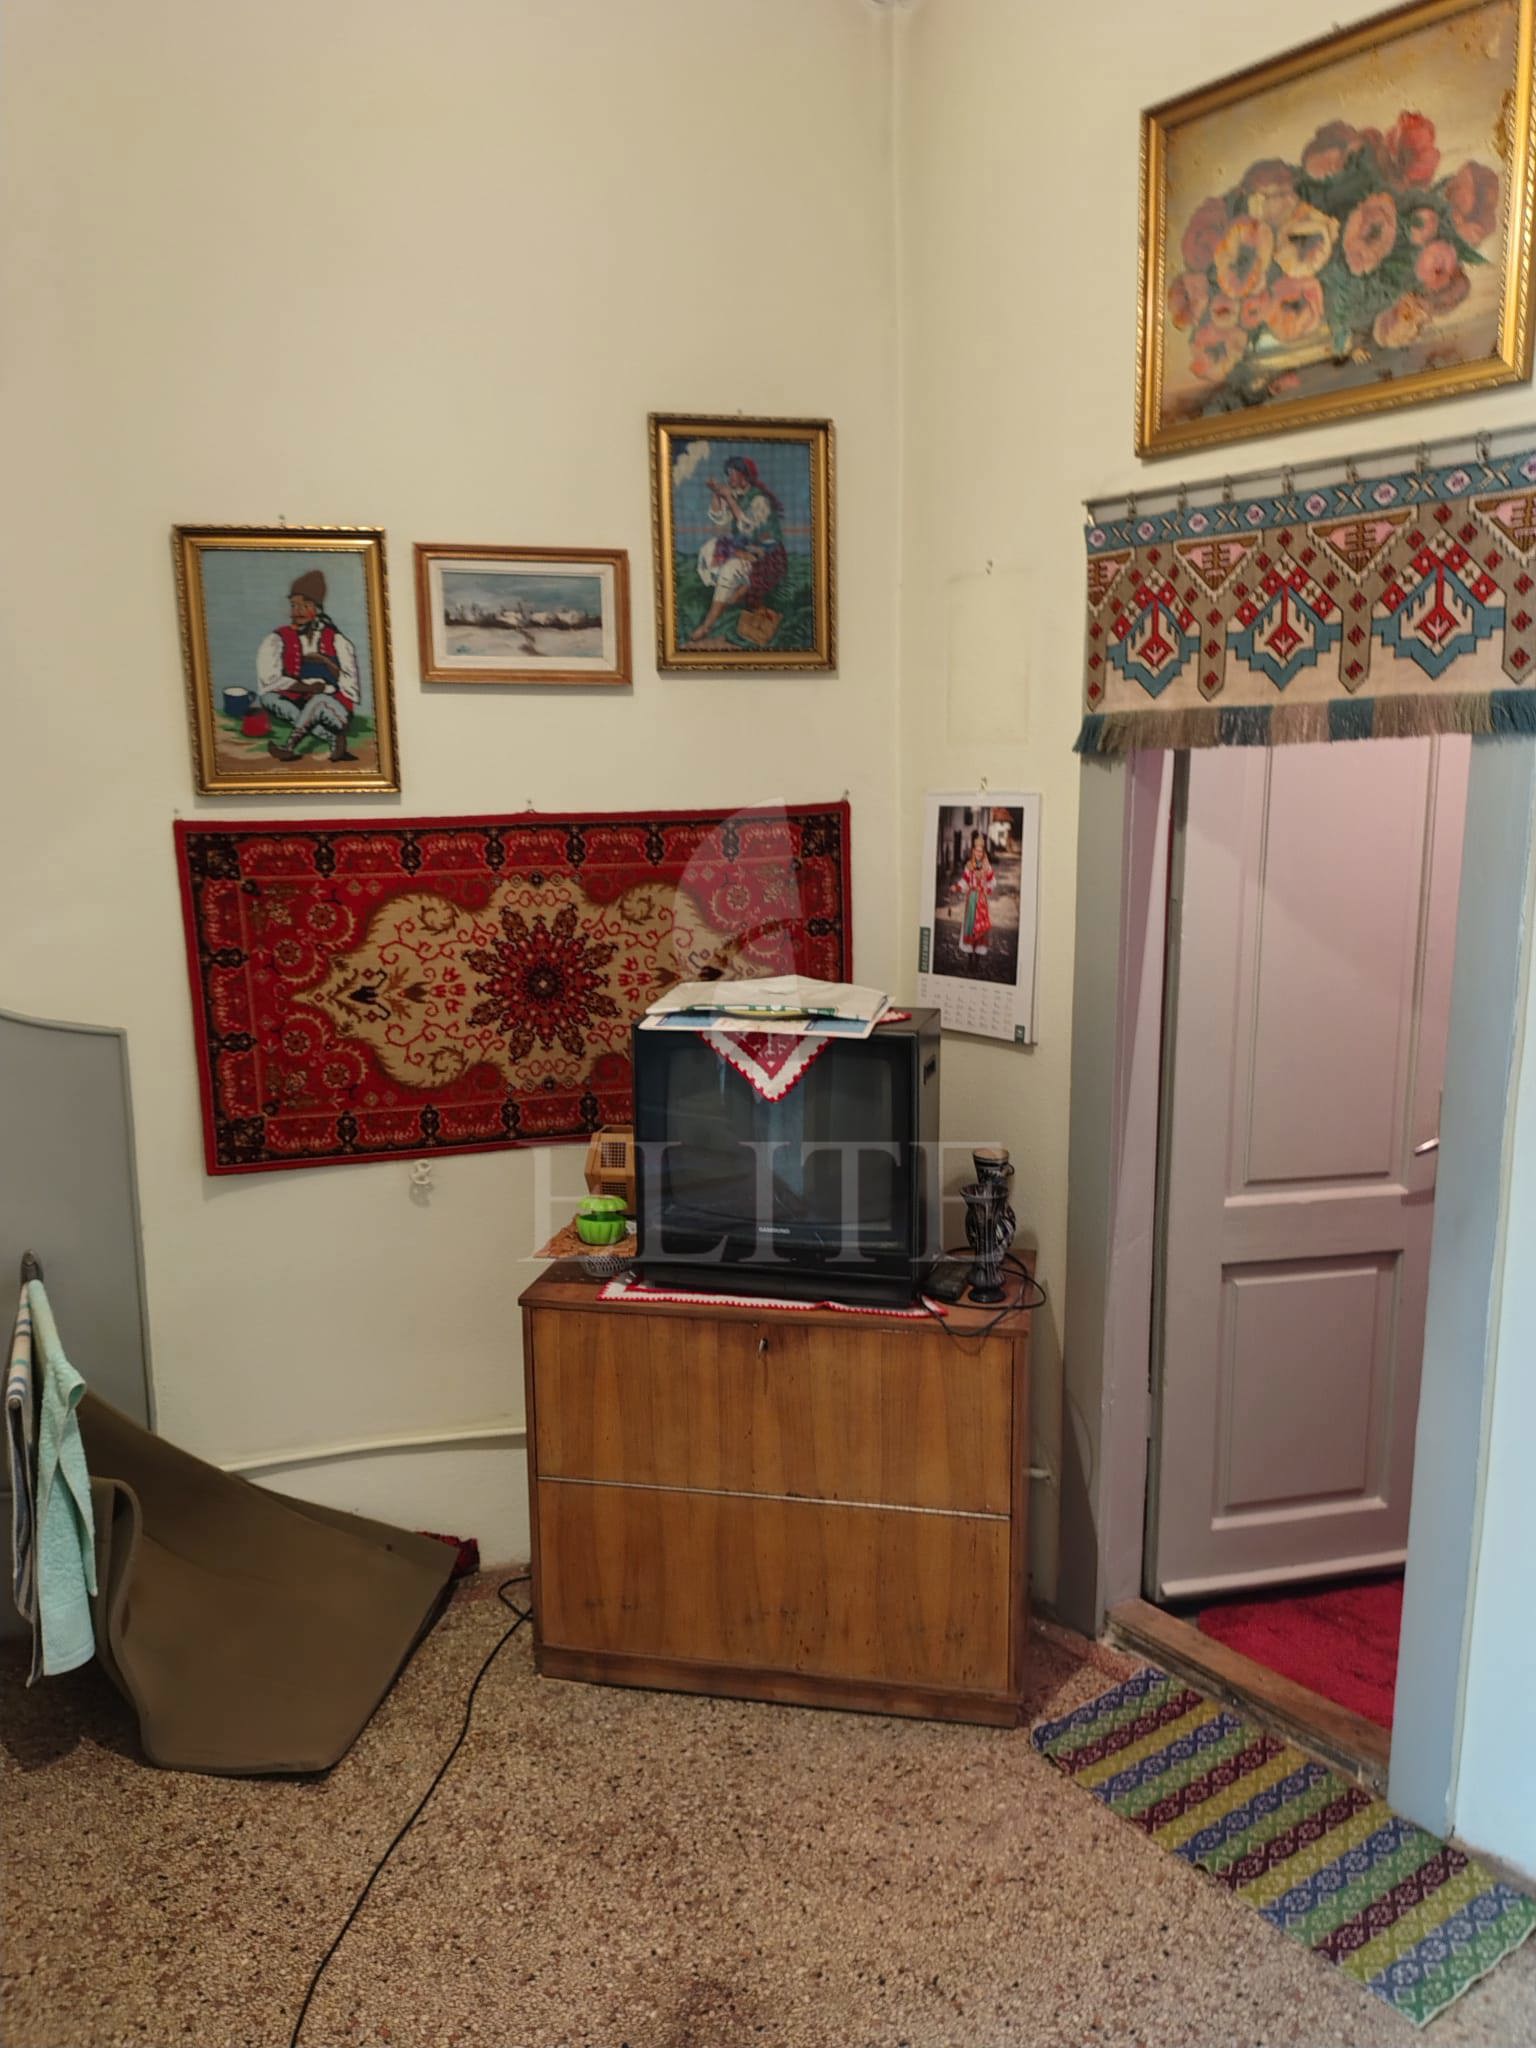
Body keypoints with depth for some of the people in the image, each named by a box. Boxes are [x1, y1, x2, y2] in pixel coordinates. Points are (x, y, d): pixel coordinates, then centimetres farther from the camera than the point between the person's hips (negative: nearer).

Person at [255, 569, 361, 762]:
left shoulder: (336, 640, 2)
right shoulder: (278, 640, 4)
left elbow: (351, 687, -5)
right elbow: (268, 681, -8)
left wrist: (326, 663, -17)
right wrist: (307, 687, -17)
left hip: (333, 709, -4)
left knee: (321, 700, -34)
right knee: (267, 696, -22)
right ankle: (335, 739, -31)